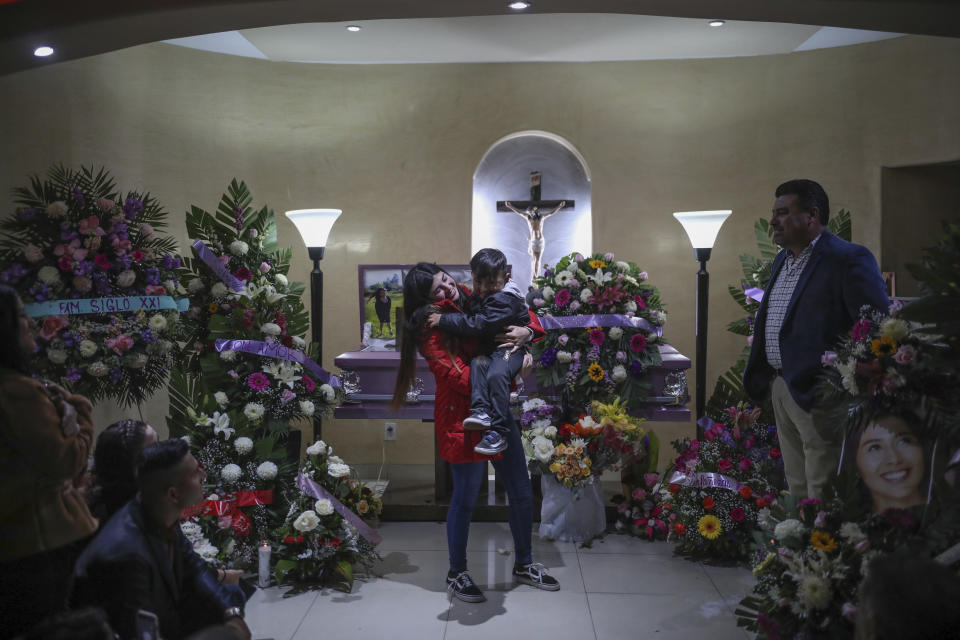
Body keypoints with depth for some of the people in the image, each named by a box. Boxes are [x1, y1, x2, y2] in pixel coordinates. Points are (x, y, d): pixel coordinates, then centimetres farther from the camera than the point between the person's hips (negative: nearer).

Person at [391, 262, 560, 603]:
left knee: (521, 493, 14)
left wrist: (527, 330, -11)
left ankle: (524, 564, 35)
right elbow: (461, 378, -22)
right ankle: (456, 574, 27)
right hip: (462, 419, -7)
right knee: (465, 499, 5)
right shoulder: (432, 327, -14)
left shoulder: (471, 300, 4)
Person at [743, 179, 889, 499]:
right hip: (780, 389, 9)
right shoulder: (782, 259, 15)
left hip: (816, 396, -8)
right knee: (796, 490, 17)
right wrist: (761, 377, 17)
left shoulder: (849, 259, -14)